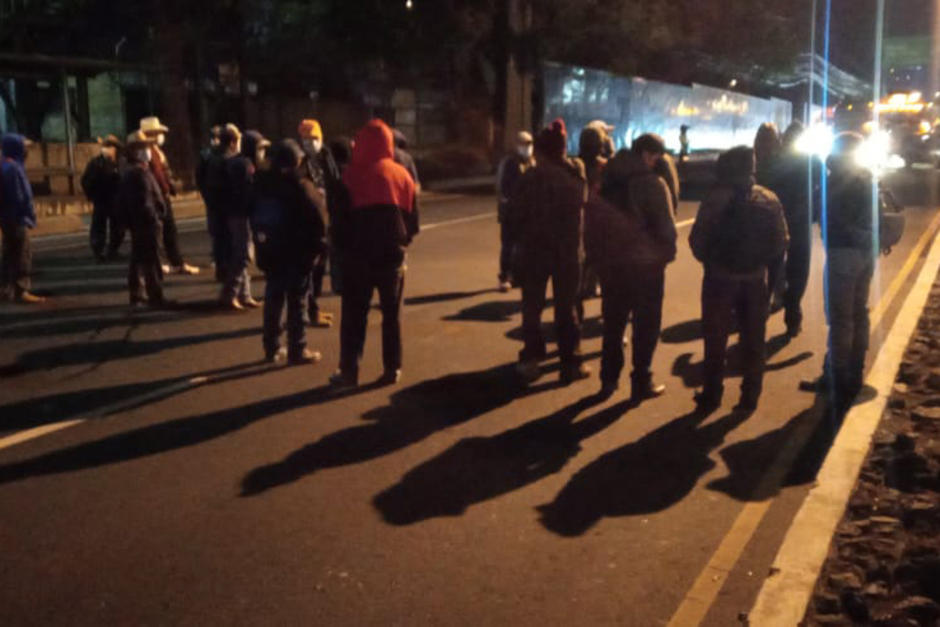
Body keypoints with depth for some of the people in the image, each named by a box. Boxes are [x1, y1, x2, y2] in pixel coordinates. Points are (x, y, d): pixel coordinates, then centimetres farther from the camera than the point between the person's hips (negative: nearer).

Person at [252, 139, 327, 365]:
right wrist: (320, 245, -4)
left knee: (273, 298, 14)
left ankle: (272, 347, 21)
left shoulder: (261, 183, 8)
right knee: (296, 302, 0)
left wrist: (261, 241, 18)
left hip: (270, 251, 6)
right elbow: (316, 219, -15)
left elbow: (254, 217, 14)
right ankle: (297, 350, 4)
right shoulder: (300, 186, -15)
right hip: (297, 252, -6)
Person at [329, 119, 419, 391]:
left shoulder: (352, 175, -5)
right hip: (392, 253, 2)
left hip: (358, 253, -2)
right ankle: (392, 369, 13)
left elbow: (340, 218, -4)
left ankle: (349, 371, 5)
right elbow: (413, 220, 6)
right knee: (392, 314, 11)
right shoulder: (403, 175, 4)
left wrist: (342, 246, 8)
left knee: (354, 315, 5)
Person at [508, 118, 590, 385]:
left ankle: (531, 360, 13)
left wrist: (525, 235, 8)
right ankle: (571, 363, 13)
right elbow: (581, 208, 1)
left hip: (535, 249, -3)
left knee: (532, 306, 12)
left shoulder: (532, 178, -13)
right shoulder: (577, 176, -1)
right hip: (569, 250, 3)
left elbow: (516, 214, -9)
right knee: (566, 307, 12)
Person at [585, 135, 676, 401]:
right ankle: (641, 383, 11)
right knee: (646, 325, 6)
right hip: (645, 263, -6)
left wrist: (596, 256, 10)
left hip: (610, 262, 6)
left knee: (612, 322, 16)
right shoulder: (652, 184, -14)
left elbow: (592, 222, 6)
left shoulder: (606, 180, 5)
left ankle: (609, 379, 22)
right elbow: (665, 227, -14)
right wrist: (666, 254, 1)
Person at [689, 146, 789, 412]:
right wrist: (761, 260, 14)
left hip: (720, 276, -3)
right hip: (755, 278, 3)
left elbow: (698, 238, -13)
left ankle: (712, 395, 14)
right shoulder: (769, 199, -1)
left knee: (715, 340, 9)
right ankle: (750, 396, 18)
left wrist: (708, 259, 6)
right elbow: (781, 242, -1)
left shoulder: (716, 197, -13)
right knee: (753, 340, 14)